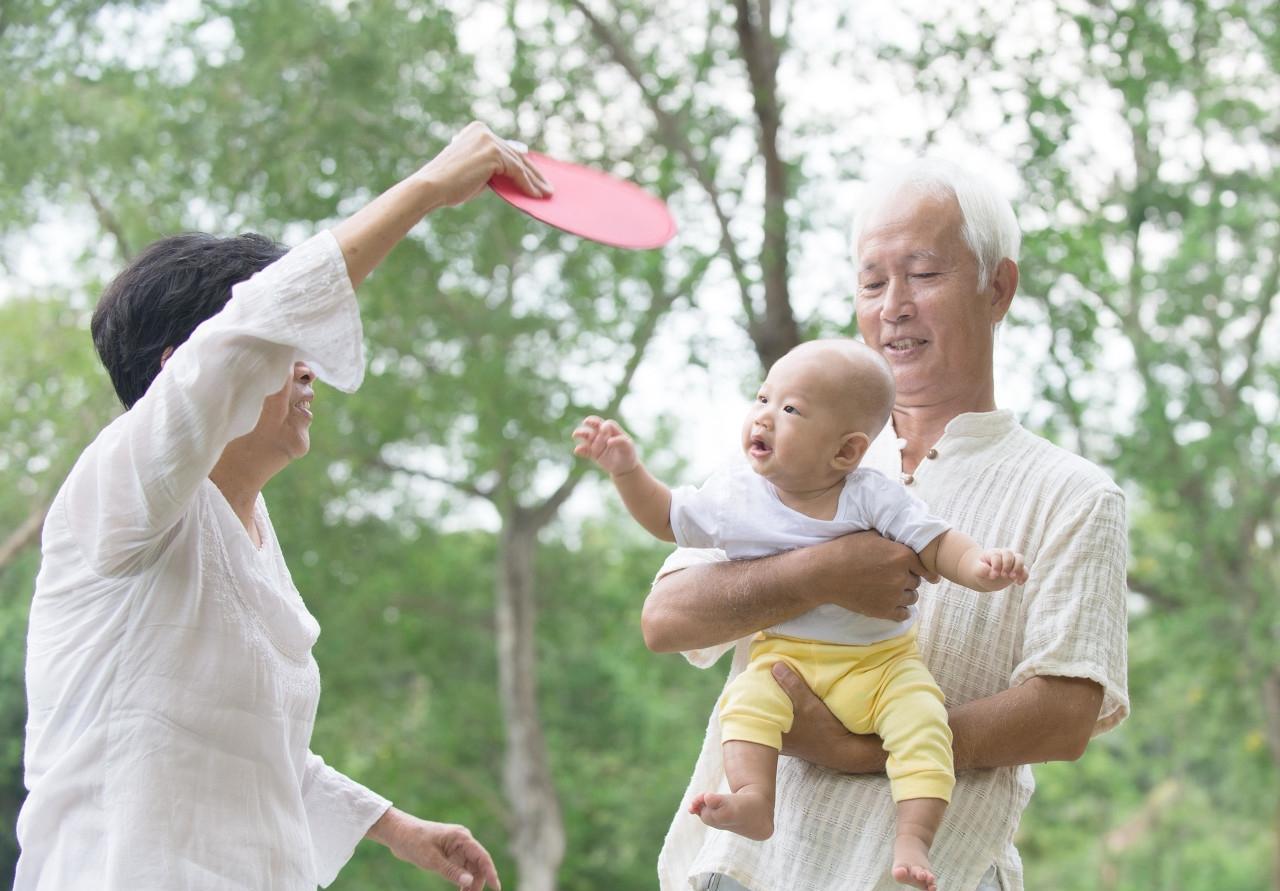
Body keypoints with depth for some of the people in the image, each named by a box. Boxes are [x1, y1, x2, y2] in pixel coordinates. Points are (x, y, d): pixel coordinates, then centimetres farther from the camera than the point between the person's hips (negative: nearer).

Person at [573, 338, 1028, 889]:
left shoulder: (872, 497, -7)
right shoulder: (734, 494, 2)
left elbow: (935, 544, -9)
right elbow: (668, 518, 17)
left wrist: (980, 567, -30)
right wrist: (627, 471, 3)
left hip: (880, 663, -1)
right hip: (785, 658, 1)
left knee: (921, 715, -26)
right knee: (748, 696, -30)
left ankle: (913, 839, -27)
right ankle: (752, 801, -40)